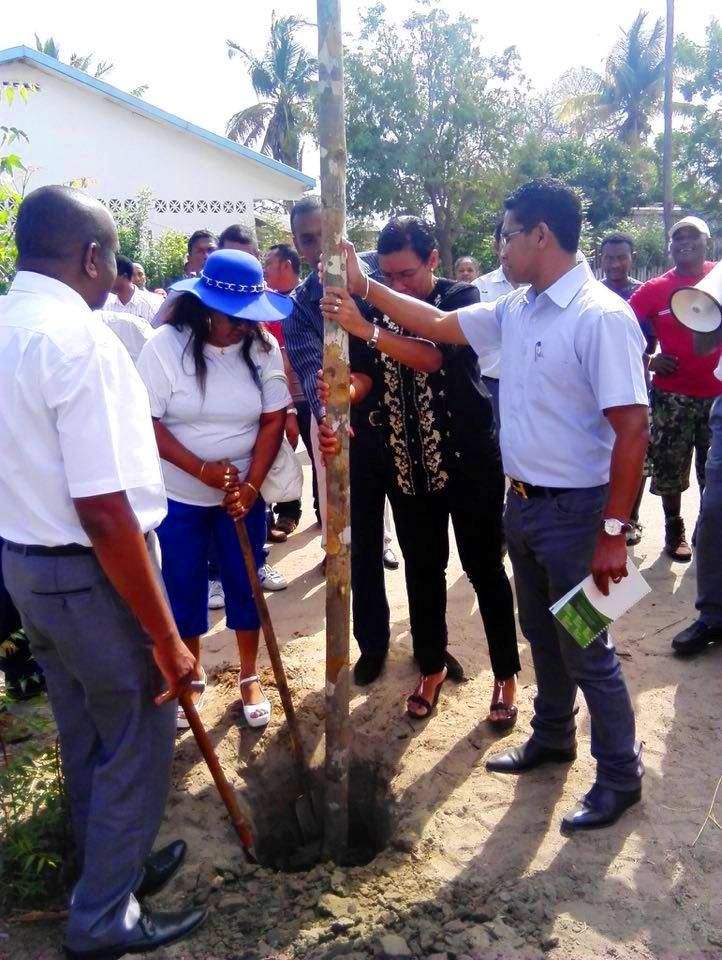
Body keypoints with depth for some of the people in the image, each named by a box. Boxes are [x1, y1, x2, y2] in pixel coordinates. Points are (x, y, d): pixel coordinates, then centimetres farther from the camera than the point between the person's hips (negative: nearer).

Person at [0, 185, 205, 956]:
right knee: (137, 745, 11)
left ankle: (112, 865, 45)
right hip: (90, 575, -9)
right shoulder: (79, 338, -23)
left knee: (84, 736, 24)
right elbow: (104, 513, -27)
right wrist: (165, 634, -21)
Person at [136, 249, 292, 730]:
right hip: (178, 495, -1)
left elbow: (274, 421, -6)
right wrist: (201, 468, -23)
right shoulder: (165, 346, -14)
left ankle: (249, 676, 30)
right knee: (184, 589, 10)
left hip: (244, 493, 1)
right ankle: (192, 675, 33)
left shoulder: (263, 347, -8)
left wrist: (251, 485, -15)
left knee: (244, 584, 11)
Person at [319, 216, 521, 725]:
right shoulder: (379, 307, 4)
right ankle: (432, 666, 33)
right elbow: (365, 374, -4)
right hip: (408, 464, 4)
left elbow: (434, 357, -26)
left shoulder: (461, 297, -9)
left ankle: (506, 675, 23)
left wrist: (365, 328, -36)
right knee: (422, 570, 14)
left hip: (469, 459, -4)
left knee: (485, 568, 7)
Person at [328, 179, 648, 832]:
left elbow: (632, 427, -22)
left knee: (586, 649, 5)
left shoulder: (600, 317, -20)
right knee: (542, 635, 22)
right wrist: (365, 286, 11)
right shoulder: (516, 310, 6)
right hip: (524, 502, 8)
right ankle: (552, 737, 43)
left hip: (576, 509, -8)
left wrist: (614, 532, -23)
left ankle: (620, 774, 25)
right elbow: (438, 325, 15)